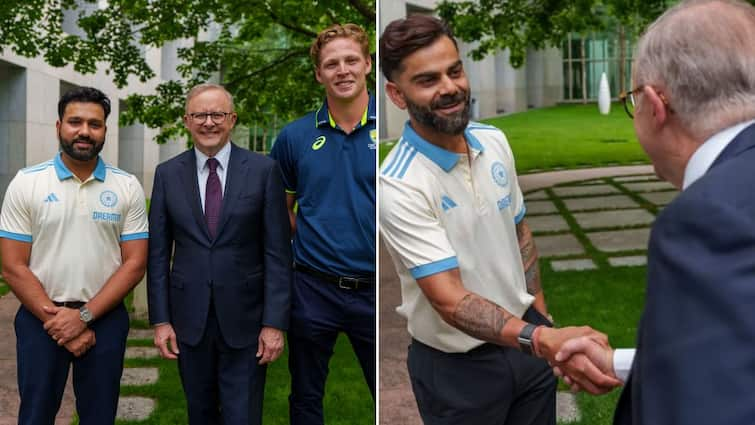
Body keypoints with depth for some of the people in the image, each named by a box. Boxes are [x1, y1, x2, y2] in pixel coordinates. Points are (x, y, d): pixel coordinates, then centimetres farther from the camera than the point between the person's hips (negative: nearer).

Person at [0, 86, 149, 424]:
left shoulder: (127, 187, -1)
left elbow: (134, 264, -3)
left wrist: (84, 316, -13)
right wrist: (58, 319, -11)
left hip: (105, 319, 1)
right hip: (40, 318, 0)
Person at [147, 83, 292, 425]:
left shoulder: (264, 170, -4)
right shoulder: (167, 174, 3)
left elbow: (278, 252, -5)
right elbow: (158, 252, 5)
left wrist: (275, 322, -9)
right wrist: (160, 320, 0)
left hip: (245, 319, -2)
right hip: (189, 317, 2)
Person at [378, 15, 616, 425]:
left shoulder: (495, 141, -3)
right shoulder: (398, 186, -25)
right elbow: (449, 300, -30)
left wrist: (541, 314, 10)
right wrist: (544, 340, -43)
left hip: (525, 339, 6)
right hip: (457, 364, -5)